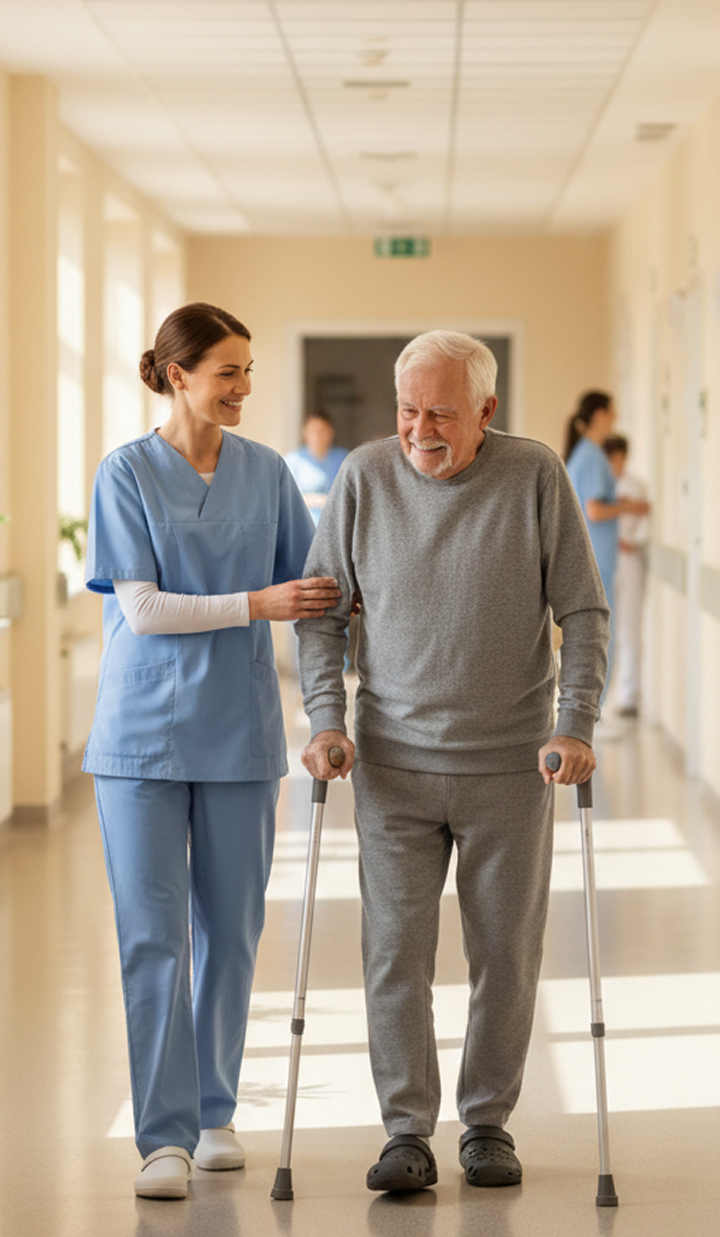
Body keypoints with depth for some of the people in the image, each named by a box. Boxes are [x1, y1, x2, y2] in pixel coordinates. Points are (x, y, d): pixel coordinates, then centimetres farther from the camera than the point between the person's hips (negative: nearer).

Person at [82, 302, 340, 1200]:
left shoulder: (265, 472, 6)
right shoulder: (127, 473, -4)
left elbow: (314, 582, 13)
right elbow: (140, 607, -11)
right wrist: (259, 603, -18)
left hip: (239, 729, 3)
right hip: (144, 730, -3)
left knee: (230, 930, 9)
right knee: (151, 934, -5)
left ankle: (215, 1113, 23)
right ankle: (166, 1135, -2)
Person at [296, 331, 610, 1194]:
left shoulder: (536, 477, -6)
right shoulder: (365, 477, -3)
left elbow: (584, 612, -2)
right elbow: (320, 607, 4)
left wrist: (574, 727, -11)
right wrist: (326, 719, -7)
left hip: (510, 766, 0)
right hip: (395, 764, 0)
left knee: (505, 953, 7)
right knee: (395, 948, -3)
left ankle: (488, 1123, 21)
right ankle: (407, 1132, 6)